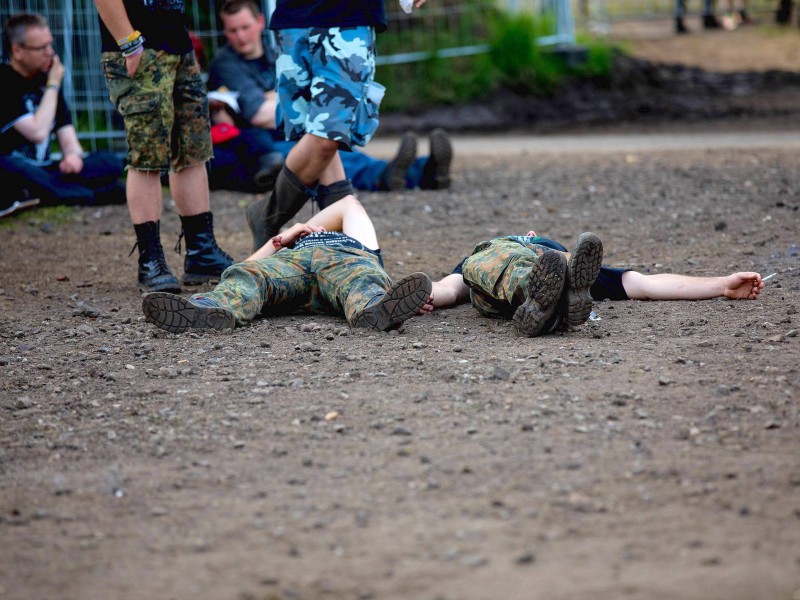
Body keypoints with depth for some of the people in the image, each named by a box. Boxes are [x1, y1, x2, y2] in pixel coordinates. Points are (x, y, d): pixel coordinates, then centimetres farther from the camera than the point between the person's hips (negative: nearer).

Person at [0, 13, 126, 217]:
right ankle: (93, 195, -30)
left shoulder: (45, 79, 11)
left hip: (43, 170, 7)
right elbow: (38, 132, -19)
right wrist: (53, 86, -9)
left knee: (111, 163, -11)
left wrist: (73, 154, -16)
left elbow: (65, 133, 9)